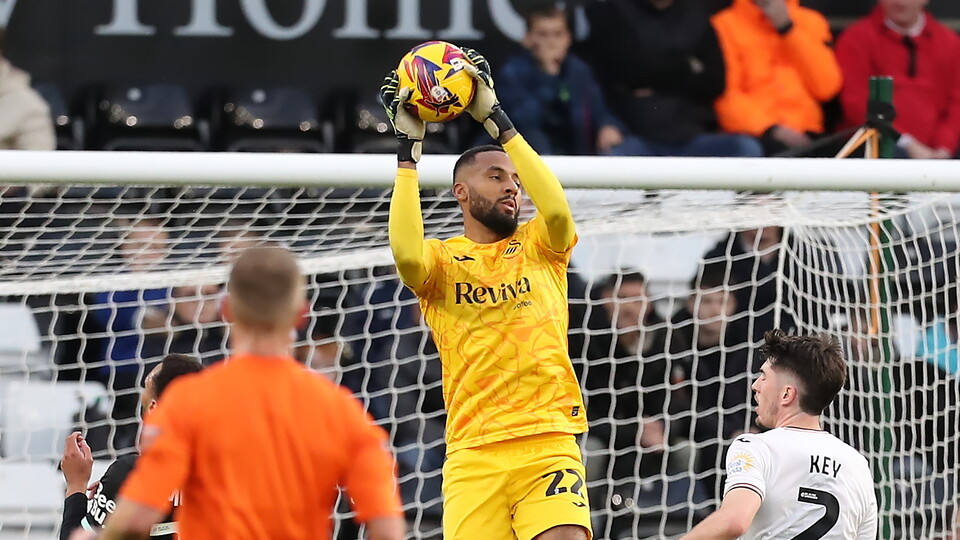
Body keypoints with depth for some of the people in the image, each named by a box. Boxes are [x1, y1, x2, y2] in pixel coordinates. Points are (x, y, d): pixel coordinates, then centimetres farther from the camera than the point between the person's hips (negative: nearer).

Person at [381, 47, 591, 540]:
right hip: (473, 455, 0)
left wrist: (496, 119, -6)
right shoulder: (442, 259, 11)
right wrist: (408, 148, -8)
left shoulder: (538, 248, 14)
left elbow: (557, 211, -8)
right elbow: (407, 255, -13)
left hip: (548, 442, 0)